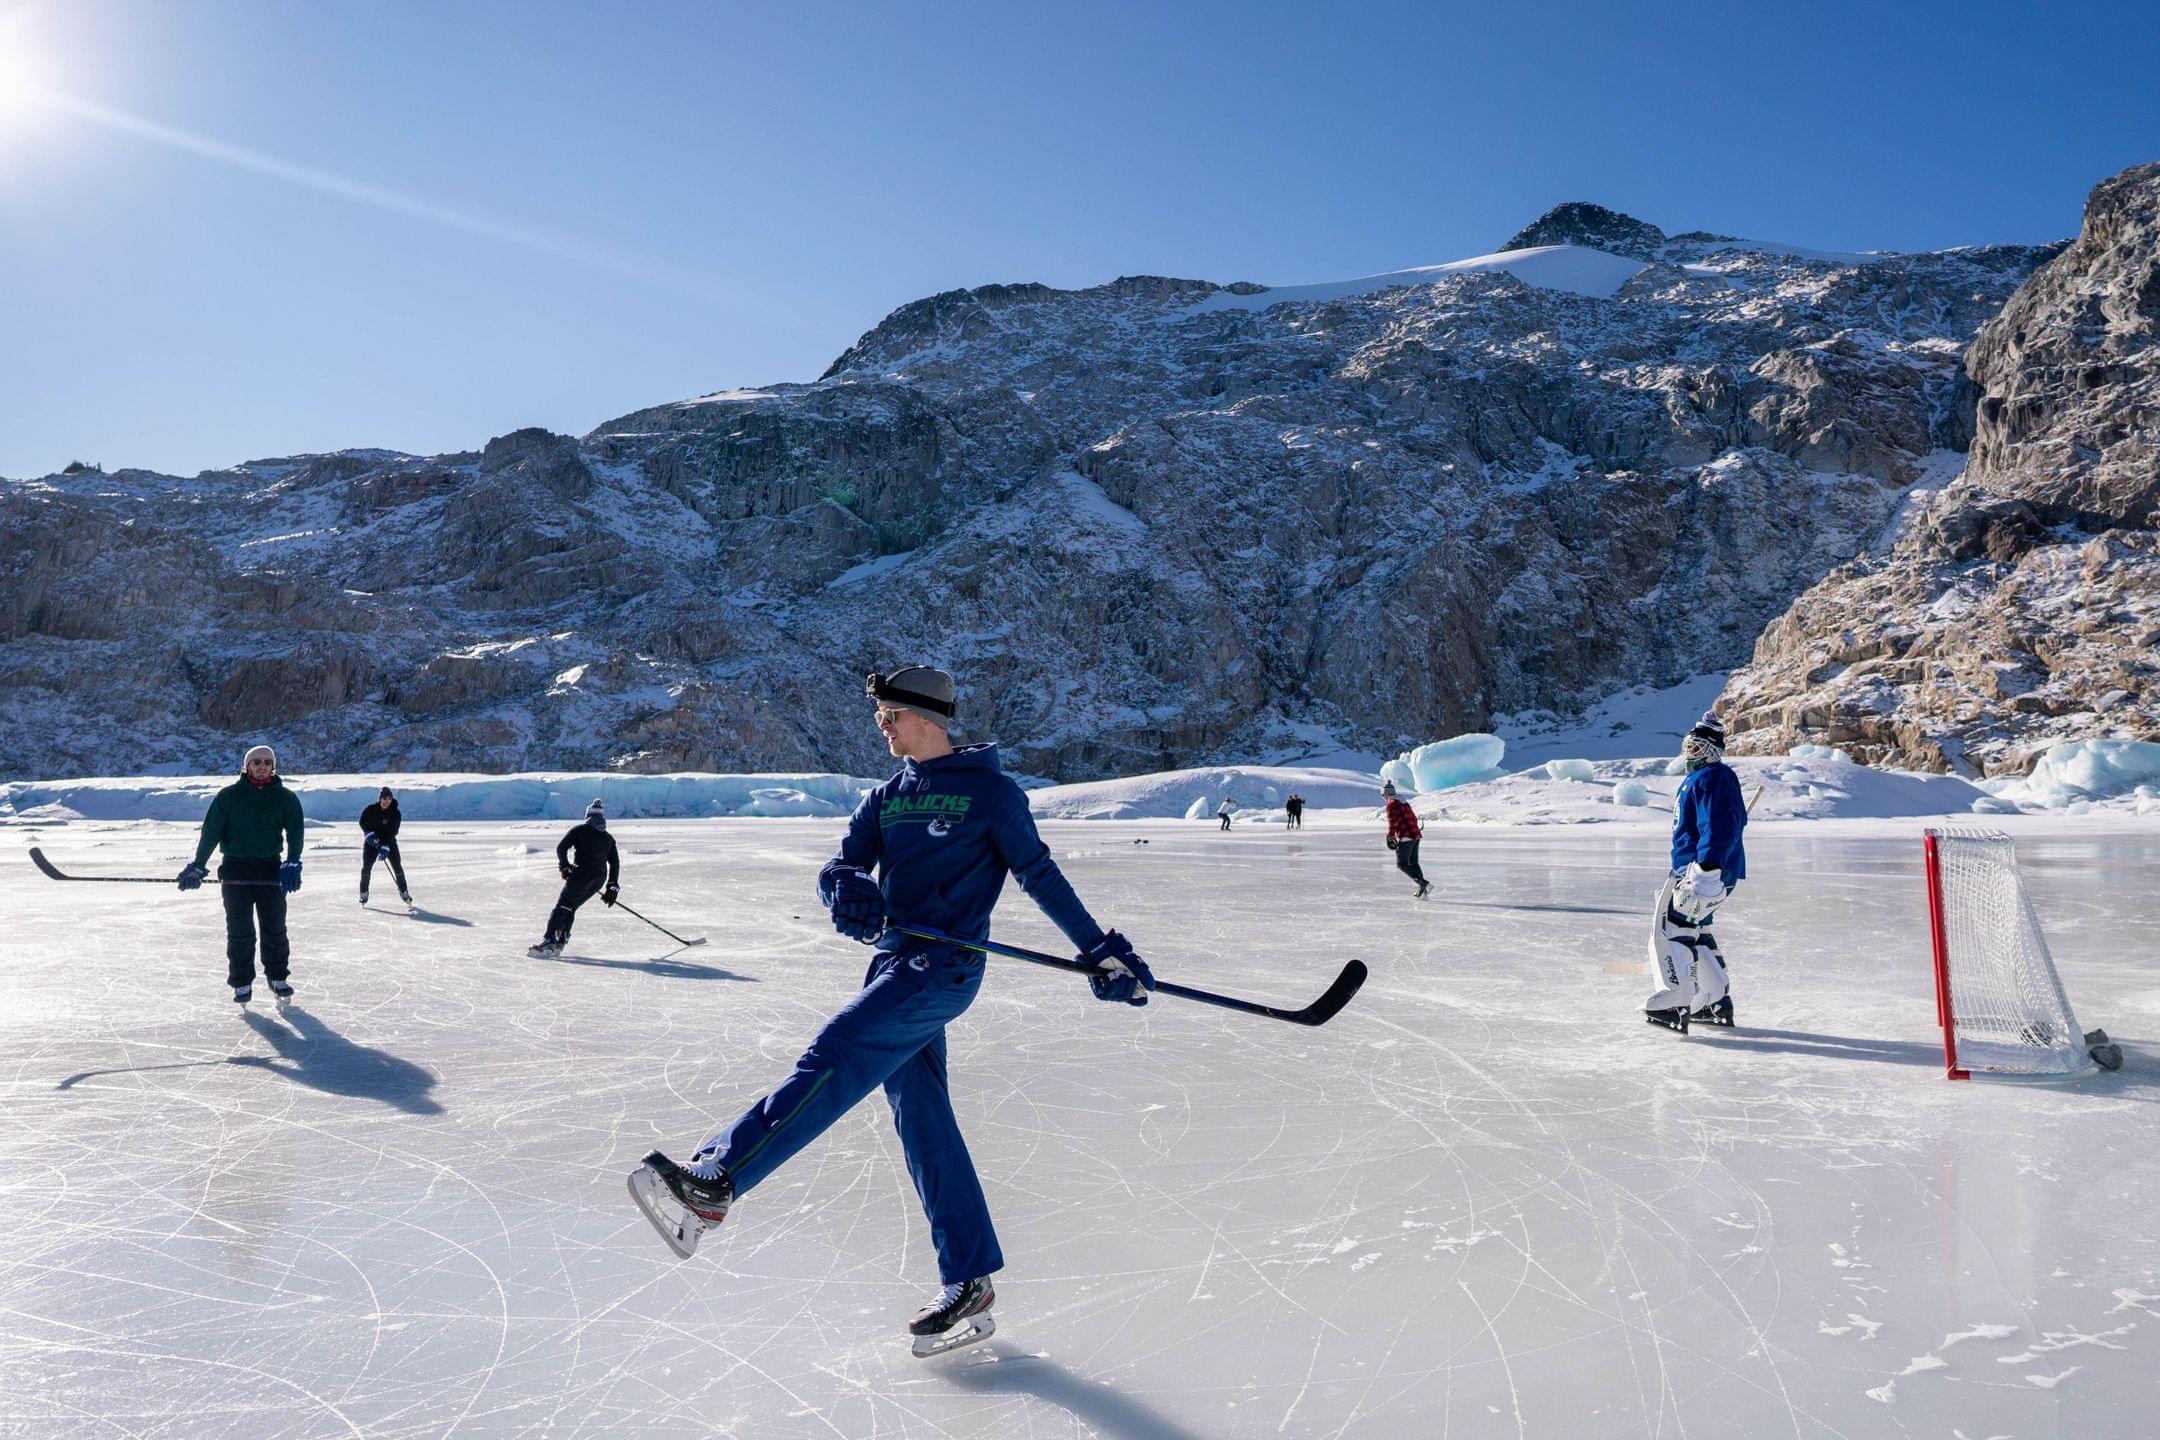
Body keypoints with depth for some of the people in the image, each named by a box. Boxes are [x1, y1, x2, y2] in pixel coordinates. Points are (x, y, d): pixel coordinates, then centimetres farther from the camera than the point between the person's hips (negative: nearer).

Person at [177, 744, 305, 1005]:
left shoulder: (284, 797, 5)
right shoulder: (230, 795, 1)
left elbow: (295, 831, 1)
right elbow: (211, 830, 0)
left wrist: (292, 863, -12)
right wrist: (198, 865, -4)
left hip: (271, 870, 1)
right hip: (235, 869, -1)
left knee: (274, 928, 5)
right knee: (239, 930, 1)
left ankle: (278, 976, 18)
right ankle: (242, 982, 11)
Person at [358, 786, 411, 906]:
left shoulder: (396, 813, -14)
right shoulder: (370, 810, -12)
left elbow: (392, 832, -19)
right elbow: (362, 822, 0)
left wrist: (385, 847, -29)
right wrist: (370, 834, -17)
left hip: (389, 842, 0)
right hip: (371, 841, 0)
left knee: (397, 865, -9)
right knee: (366, 866, -9)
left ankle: (403, 892, 2)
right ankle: (364, 893, 7)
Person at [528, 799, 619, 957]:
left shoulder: (579, 830, 6)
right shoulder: (608, 838, 19)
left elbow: (561, 847, -4)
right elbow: (615, 863, 14)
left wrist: (564, 866, 10)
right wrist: (612, 888, 15)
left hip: (582, 874, -5)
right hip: (600, 879, 5)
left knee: (562, 907, -4)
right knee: (570, 908, 16)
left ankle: (549, 942, -19)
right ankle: (560, 943, 9)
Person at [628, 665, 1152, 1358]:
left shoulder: (990, 791, -1)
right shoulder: (886, 799, 17)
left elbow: (1040, 875, 2)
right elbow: (840, 866, 6)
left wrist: (1102, 949, 1)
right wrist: (847, 890, -19)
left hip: (944, 966, -7)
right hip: (894, 964, 7)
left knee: (834, 1058, -22)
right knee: (924, 1125, 8)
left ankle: (712, 1182, -28)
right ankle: (969, 1287, 16)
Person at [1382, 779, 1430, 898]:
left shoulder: (1391, 804, -6)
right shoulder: (1404, 802, 21)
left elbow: (1392, 822, -16)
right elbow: (1413, 818, 25)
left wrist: (1390, 838, -15)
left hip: (1405, 837, -9)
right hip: (1415, 835, 9)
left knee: (1401, 864, -3)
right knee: (1413, 863, 14)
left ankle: (1423, 883, -16)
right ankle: (1422, 891, 8)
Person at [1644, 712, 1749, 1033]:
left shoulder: (1713, 777, -14)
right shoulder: (1699, 778, 20)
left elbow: (1720, 826, -25)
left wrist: (1706, 870, -31)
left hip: (1711, 870, -11)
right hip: (1696, 870, 11)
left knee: (1672, 927, -13)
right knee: (1695, 931, 18)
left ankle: (1677, 1002, -15)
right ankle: (1717, 1001, 25)